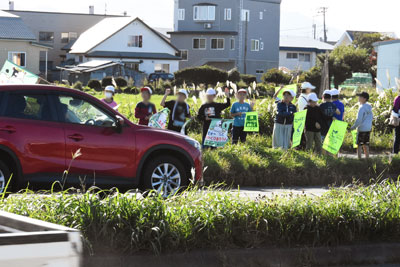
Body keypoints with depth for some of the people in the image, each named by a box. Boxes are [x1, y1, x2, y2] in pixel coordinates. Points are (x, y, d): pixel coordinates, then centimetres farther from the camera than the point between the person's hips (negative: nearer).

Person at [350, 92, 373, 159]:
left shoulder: (362, 108, -17)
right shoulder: (369, 107, 7)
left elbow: (359, 120, -19)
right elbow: (371, 117, 18)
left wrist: (354, 127, -9)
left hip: (362, 129, -8)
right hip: (368, 128, 8)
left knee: (359, 145, -2)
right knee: (366, 145, 15)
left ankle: (359, 158, -3)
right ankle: (367, 158, 18)